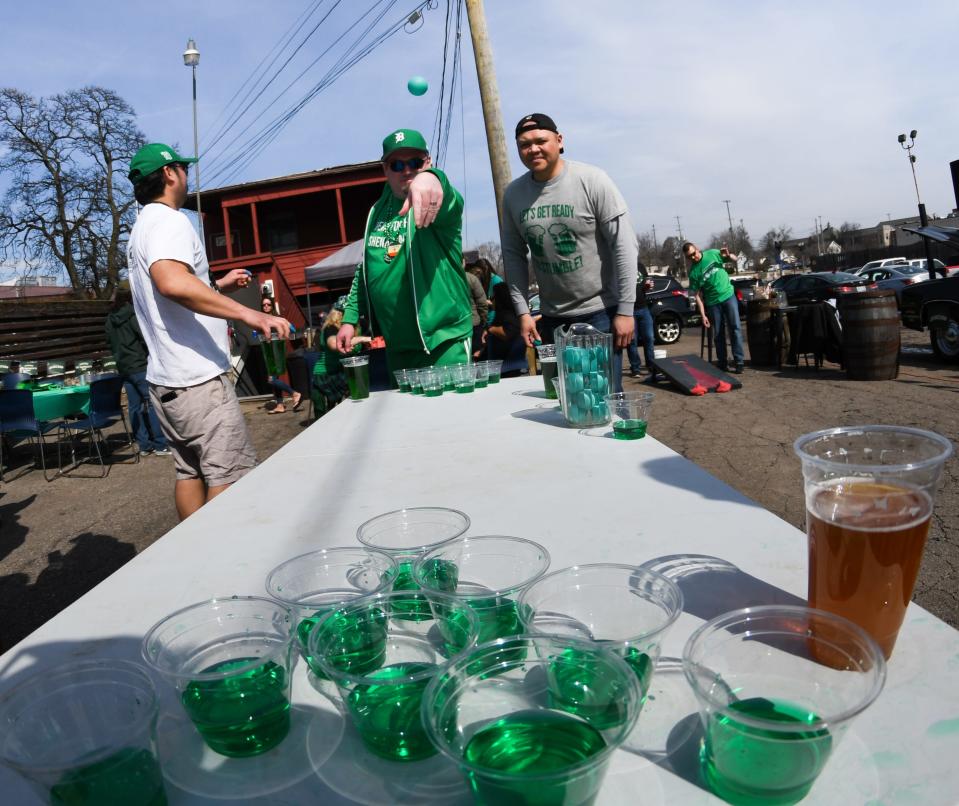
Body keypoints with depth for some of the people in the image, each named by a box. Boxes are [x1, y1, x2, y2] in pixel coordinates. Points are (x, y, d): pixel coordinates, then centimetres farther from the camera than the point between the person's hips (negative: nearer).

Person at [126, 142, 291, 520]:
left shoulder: (142, 228, 20)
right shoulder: (169, 220, -12)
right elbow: (172, 282, -33)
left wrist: (217, 285, 31)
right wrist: (247, 313, -37)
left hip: (166, 380, 10)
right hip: (196, 379, -10)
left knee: (190, 472, 13)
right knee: (231, 476, -7)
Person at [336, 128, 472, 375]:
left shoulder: (432, 203, -7)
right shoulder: (377, 212, 12)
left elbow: (448, 201, -32)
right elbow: (364, 268, 19)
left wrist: (431, 178, -55)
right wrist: (350, 318, 12)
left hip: (444, 339, -6)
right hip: (396, 345, 6)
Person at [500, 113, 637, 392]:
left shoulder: (591, 180, -11)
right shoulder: (513, 194, 2)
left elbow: (624, 245, -12)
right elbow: (513, 255, 7)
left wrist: (625, 310, -14)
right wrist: (522, 311, 1)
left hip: (600, 311, -4)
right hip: (551, 317, 4)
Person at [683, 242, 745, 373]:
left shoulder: (712, 254, -2)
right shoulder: (693, 272, -4)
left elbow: (734, 259, 8)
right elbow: (698, 295, -3)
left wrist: (728, 255, -16)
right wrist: (703, 315, -8)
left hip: (728, 296, 0)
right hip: (713, 303, 0)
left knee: (735, 328, -6)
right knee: (718, 333, 5)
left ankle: (739, 361, -5)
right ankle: (722, 363, 15)